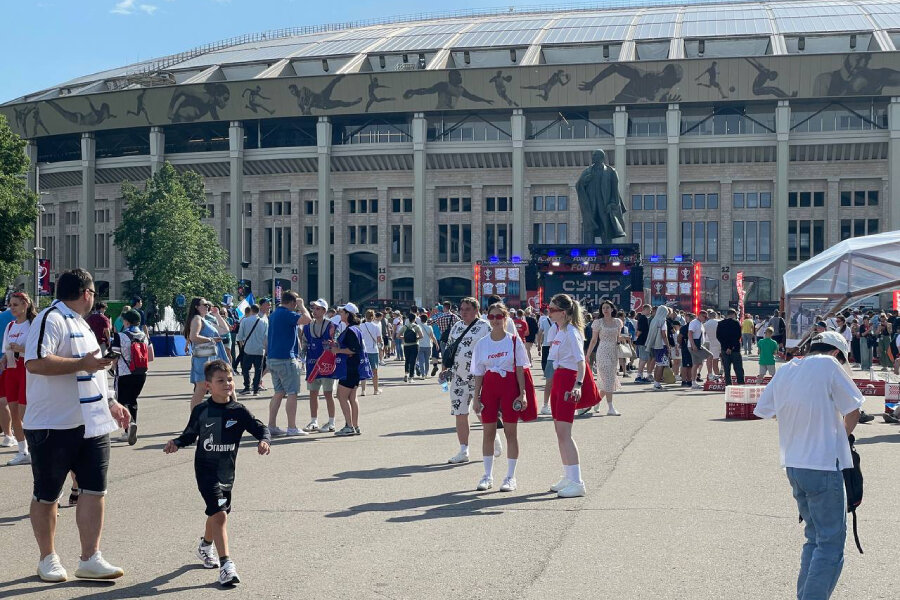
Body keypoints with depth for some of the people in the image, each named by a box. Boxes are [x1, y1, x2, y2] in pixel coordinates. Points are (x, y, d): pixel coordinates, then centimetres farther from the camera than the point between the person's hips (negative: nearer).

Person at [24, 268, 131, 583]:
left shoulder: (80, 323, 18)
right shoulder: (50, 319, -12)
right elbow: (35, 363, -27)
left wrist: (110, 403, 22)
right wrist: (83, 363, -25)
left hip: (91, 424, 8)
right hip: (52, 427, -8)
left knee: (94, 491, 2)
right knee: (46, 496, 6)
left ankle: (90, 559, 7)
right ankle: (48, 559, 19)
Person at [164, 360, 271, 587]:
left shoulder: (239, 411, -5)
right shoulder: (201, 411, -5)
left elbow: (260, 428, -8)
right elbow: (190, 434, 8)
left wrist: (264, 440, -28)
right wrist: (176, 443, -10)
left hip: (227, 472, 3)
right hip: (206, 470, -3)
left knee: (217, 514, 21)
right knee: (219, 514, -16)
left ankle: (206, 546, 49)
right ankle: (226, 564, -16)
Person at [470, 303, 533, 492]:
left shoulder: (514, 340, 0)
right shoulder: (482, 343, 6)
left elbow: (520, 369, 0)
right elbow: (479, 373, 8)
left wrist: (522, 393, -7)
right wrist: (476, 396, 3)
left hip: (510, 386, -2)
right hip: (489, 386, 2)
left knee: (511, 432, 1)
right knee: (488, 432, 4)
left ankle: (510, 477, 8)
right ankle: (488, 476, 14)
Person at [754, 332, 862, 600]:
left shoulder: (784, 370, 9)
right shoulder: (829, 364, -8)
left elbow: (763, 410, 15)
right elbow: (853, 412, -7)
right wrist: (842, 436, 12)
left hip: (793, 465, 7)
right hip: (824, 465, -7)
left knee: (815, 539, 19)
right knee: (831, 545, -3)